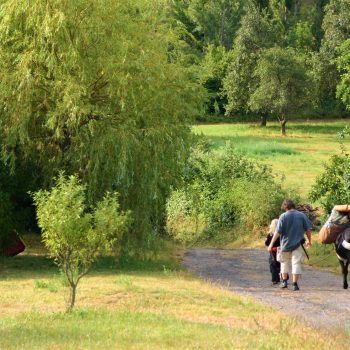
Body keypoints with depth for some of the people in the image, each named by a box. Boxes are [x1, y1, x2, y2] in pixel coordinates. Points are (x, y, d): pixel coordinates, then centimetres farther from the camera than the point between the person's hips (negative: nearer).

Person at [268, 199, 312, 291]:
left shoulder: (283, 216, -8)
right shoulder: (302, 215, -1)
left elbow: (278, 232, -11)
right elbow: (308, 230, 3)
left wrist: (271, 244, -7)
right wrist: (309, 241, 18)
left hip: (285, 244, 0)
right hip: (298, 245, 0)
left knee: (284, 262, 19)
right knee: (296, 263, 2)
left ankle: (284, 281, 23)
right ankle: (295, 284, -4)